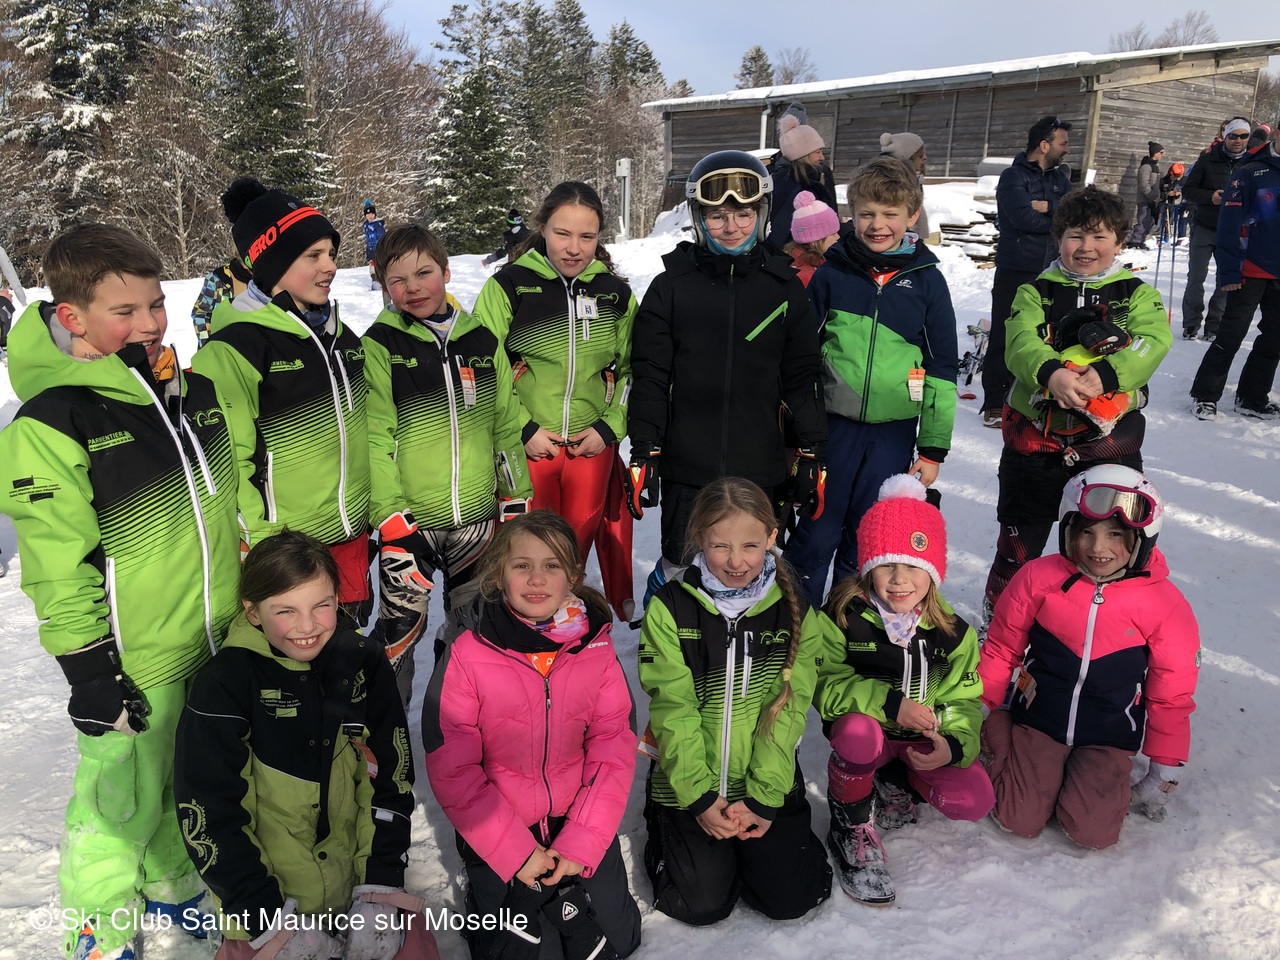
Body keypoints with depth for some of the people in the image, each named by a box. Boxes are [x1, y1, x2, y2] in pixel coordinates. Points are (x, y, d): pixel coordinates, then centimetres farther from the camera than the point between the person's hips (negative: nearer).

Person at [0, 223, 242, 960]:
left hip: (216, 646, 6)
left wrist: (250, 607, 17)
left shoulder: (195, 393, 4)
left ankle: (174, 890, 46)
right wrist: (87, 670, -14)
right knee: (122, 799, 11)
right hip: (133, 661, -6)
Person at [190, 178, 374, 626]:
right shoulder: (235, 348, -15)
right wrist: (262, 539, -14)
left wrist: (379, 512, 17)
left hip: (353, 530, 7)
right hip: (289, 545, -7)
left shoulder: (335, 331, 8)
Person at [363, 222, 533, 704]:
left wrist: (518, 501, 8)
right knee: (400, 629, 4)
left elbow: (506, 426, 10)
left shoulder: (481, 341, 6)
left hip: (478, 516, 4)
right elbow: (375, 439, -9)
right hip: (410, 520, -4)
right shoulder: (380, 346, -5)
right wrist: (391, 518, -15)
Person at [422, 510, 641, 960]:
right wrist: (514, 851, -15)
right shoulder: (468, 654, -15)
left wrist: (582, 843, -13)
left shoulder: (595, 648, -7)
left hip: (580, 823, 2)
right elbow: (451, 768, -13)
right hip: (498, 833, -2)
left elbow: (614, 751, -4)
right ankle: (484, 890, 23)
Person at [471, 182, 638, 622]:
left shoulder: (615, 293, 6)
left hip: (592, 446, 3)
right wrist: (523, 430, -11)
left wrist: (609, 427, -2)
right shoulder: (508, 286, -5)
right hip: (526, 447, -3)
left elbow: (631, 368, 11)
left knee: (579, 541, 14)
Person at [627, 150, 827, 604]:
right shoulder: (671, 287, 1)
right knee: (679, 568, 9)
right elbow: (650, 378, 1)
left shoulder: (785, 288, 4)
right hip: (686, 468, -1)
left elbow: (802, 380, 7)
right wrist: (643, 455, -4)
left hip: (762, 471, 1)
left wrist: (812, 457, 5)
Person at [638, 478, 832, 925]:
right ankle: (665, 832, 24)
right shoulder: (671, 608, -10)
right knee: (703, 905, -5)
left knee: (791, 899, -3)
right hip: (689, 785, -2)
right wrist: (699, 798, -16)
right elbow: (672, 708, -12)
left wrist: (763, 796, -13)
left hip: (768, 782, 2)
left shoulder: (793, 610, -4)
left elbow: (789, 707, -7)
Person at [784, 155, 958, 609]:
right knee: (816, 532, 4)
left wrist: (933, 447, 2)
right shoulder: (831, 274, 0)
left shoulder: (926, 280, 0)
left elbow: (942, 367, 4)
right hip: (832, 424, 0)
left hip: (894, 432, 0)